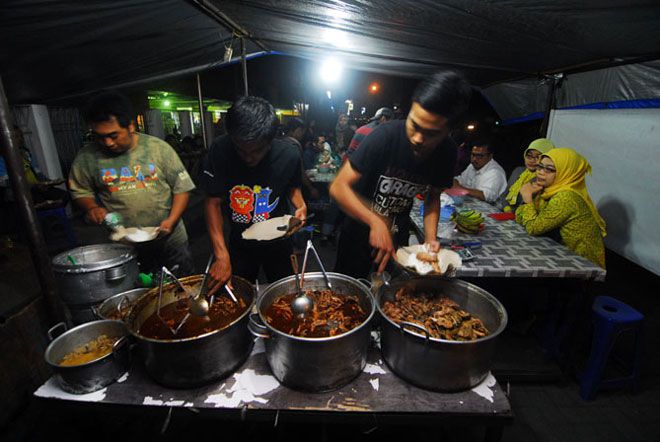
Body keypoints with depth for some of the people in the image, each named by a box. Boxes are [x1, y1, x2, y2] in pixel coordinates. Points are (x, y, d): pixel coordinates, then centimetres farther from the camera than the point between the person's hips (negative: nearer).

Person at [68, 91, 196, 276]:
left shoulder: (159, 148, -6)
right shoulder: (87, 157, -2)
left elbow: (181, 187, -4)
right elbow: (80, 191, 12)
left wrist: (171, 220, -16)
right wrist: (91, 208, -9)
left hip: (170, 240, 0)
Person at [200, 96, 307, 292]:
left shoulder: (289, 156, -20)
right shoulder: (220, 150, -23)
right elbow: (213, 202, -18)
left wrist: (300, 205, -22)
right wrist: (222, 256, -26)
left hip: (278, 241, 0)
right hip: (239, 242, 0)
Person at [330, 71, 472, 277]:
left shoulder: (447, 152, -13)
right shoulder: (386, 135, -28)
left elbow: (433, 197, 2)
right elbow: (339, 187, -28)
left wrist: (430, 239, -14)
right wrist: (375, 221, -41)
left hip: (397, 234, 4)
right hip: (360, 227, -3)